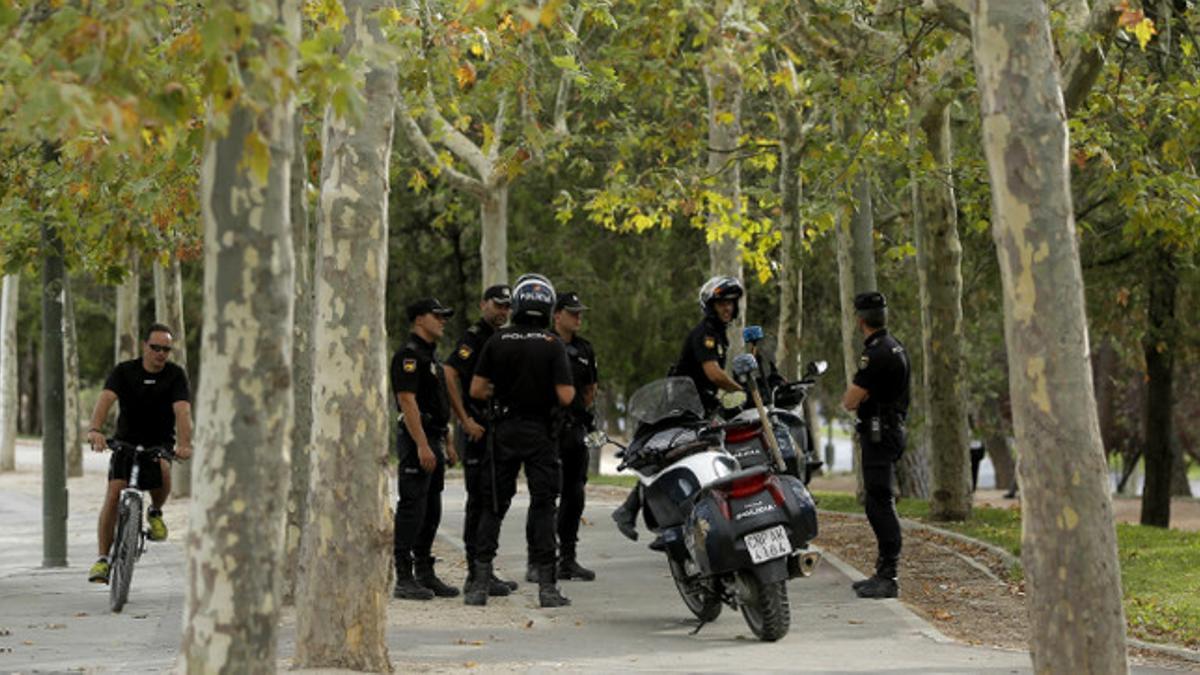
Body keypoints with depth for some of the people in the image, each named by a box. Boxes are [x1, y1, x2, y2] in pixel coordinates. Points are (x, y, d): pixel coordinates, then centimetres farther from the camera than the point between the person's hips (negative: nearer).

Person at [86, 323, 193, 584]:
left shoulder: (176, 375, -9)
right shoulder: (124, 371, -8)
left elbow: (182, 410, -24)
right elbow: (105, 399, -25)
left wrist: (184, 443, -42)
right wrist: (95, 430, -45)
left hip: (160, 443, 0)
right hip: (126, 442, 0)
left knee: (162, 469, -32)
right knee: (114, 494, -15)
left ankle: (155, 512, -1)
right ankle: (103, 558, -7)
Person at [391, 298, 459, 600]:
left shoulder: (430, 357, 20)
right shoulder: (408, 355, -11)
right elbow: (407, 401, -19)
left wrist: (447, 444, 21)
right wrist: (422, 445, -24)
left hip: (433, 442, 10)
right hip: (416, 442, -10)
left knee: (431, 512, 11)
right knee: (412, 510, -8)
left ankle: (424, 574, 16)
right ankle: (404, 579, -6)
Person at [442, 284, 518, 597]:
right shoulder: (474, 337, -11)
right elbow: (449, 375, -22)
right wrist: (465, 421, -23)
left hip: (496, 431, 9)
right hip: (478, 431, -9)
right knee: (480, 502, -8)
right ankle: (476, 575, -6)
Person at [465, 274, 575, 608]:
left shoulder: (497, 341, -2)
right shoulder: (553, 345, -9)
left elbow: (476, 390, -2)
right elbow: (565, 396, -14)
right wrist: (570, 391, 9)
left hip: (505, 430, 2)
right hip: (540, 432, -2)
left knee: (494, 506, 8)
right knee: (543, 507, 2)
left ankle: (480, 583, 5)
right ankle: (546, 586, -1)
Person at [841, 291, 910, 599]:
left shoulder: (877, 354, -19)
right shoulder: (894, 347, 15)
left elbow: (849, 401, -17)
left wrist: (850, 398, 3)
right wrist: (858, 398, 6)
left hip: (879, 434, -10)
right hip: (890, 431, 10)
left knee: (880, 503, -11)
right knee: (878, 504, 15)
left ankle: (888, 579, -12)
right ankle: (883, 571, 20)